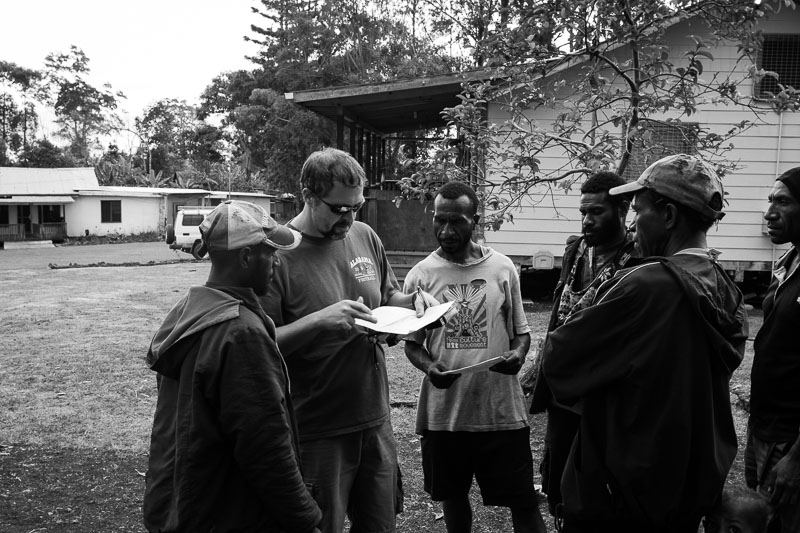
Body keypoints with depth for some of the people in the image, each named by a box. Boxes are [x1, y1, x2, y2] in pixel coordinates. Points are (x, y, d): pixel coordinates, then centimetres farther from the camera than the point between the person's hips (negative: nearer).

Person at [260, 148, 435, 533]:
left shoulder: (364, 236, 3)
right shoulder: (279, 254, -16)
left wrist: (413, 301, -3)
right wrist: (318, 320, -29)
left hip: (375, 421, 6)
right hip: (317, 435, -6)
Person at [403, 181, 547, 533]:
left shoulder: (503, 268, 0)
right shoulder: (420, 275, -1)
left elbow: (521, 331, 9)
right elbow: (412, 343, 5)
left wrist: (518, 353, -14)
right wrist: (429, 367, -16)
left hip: (501, 408, -1)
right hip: (443, 411, 1)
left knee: (524, 503, 5)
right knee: (453, 497, 18)